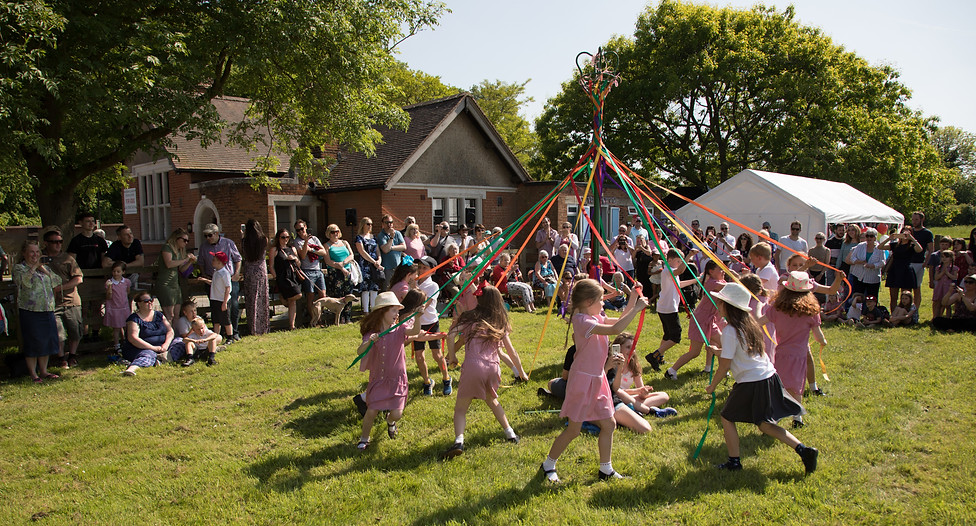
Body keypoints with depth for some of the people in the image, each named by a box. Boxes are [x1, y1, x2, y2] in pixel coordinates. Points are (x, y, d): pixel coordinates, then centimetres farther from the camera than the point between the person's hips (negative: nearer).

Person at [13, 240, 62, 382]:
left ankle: (43, 371, 21)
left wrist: (44, 270, 0)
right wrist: (33, 268, -17)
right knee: (32, 343, -1)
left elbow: (57, 282, 8)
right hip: (30, 312, -5)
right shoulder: (19, 268, -1)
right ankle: (33, 374, 9)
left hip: (47, 311, 5)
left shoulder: (44, 267, 16)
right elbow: (23, 281, -21)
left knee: (47, 341, 9)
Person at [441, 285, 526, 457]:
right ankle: (510, 433, 28)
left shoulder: (471, 317, 6)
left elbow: (451, 335, -8)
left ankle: (459, 441, -17)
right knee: (491, 400, 30)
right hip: (493, 369, 4)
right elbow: (512, 352, 14)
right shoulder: (501, 324, 14)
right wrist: (521, 372, 26)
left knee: (461, 407, 3)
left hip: (473, 367, -4)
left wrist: (452, 356, 5)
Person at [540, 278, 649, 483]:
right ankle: (548, 465, 20)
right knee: (573, 429, 2)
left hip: (597, 378, 9)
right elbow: (615, 329, -33)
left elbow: (618, 322, 19)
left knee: (608, 424, 13)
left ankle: (606, 469, 28)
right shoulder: (583, 321, -23)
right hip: (583, 379, -9)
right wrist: (636, 309, -25)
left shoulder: (595, 317, 7)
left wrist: (632, 302, 7)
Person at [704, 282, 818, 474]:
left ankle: (734, 462, 15)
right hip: (768, 377, 8)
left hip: (750, 383, -8)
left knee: (727, 417, 10)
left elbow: (725, 366, -14)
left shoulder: (730, 331, -16)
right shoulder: (749, 324, 8)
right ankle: (804, 450, 11)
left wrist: (712, 386, -2)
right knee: (764, 423, 17)